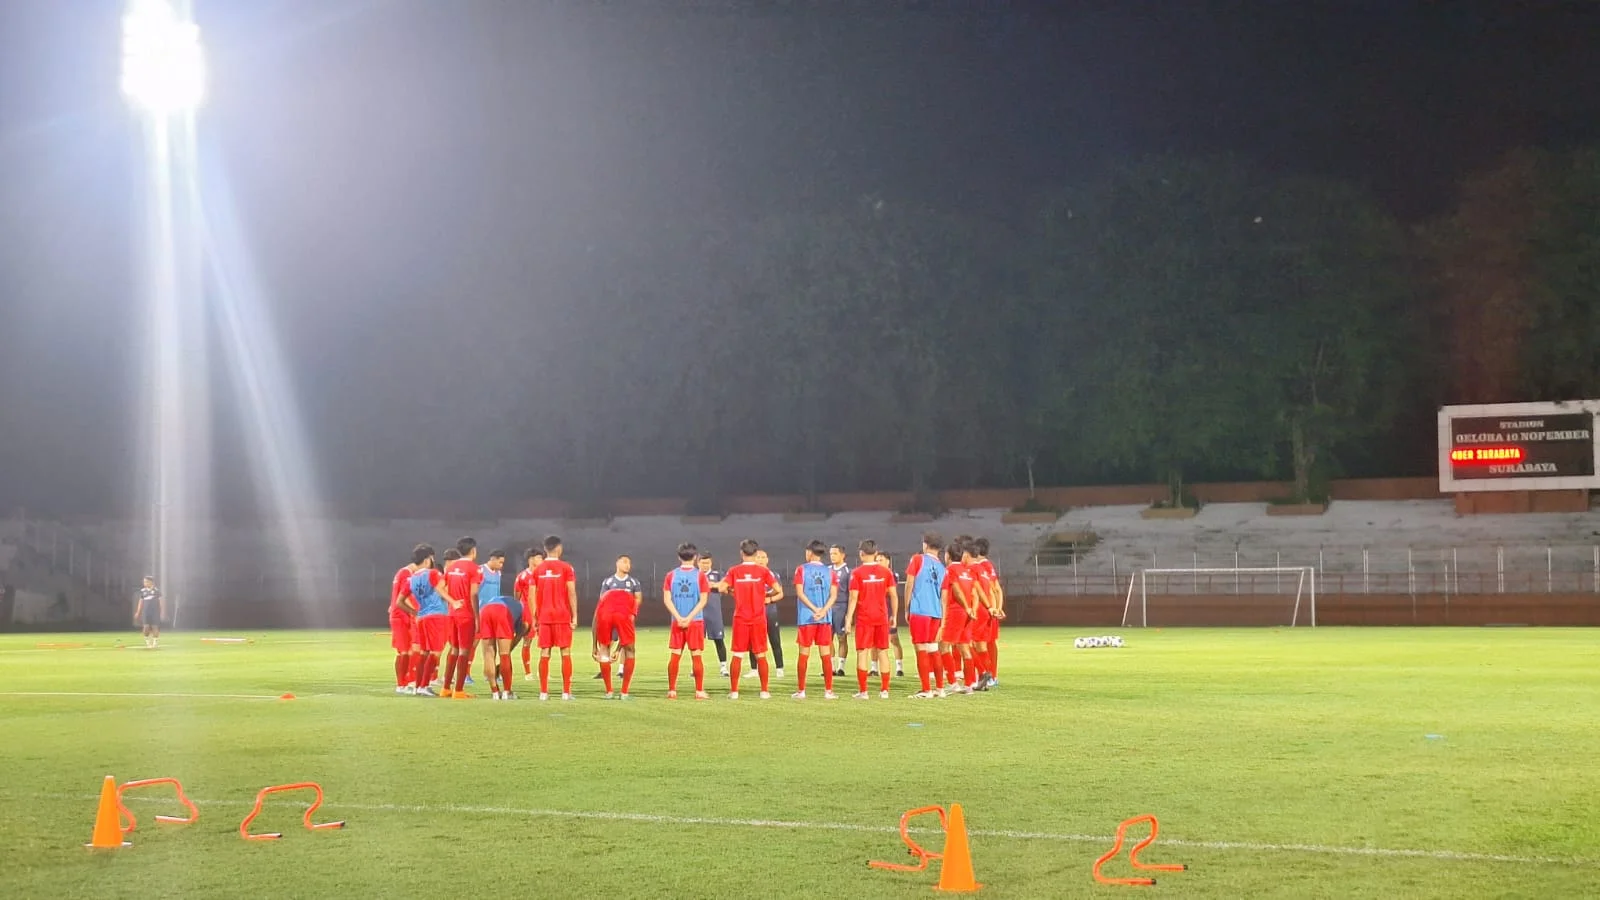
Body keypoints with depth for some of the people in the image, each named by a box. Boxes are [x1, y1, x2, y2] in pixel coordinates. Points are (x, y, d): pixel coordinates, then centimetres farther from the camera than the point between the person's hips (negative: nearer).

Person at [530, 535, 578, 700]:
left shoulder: (537, 570, 6)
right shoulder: (566, 568, -4)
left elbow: (533, 595, 6)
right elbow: (571, 593, -9)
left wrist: (534, 618, 12)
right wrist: (575, 616, -6)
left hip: (544, 616, 3)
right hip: (562, 616, -3)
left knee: (544, 654, 5)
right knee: (565, 653, 2)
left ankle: (543, 692, 3)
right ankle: (566, 692, -1)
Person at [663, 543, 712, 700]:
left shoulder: (671, 575, 3)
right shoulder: (700, 575, -2)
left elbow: (667, 599, -2)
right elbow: (703, 600, -8)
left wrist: (679, 618, -7)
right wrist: (689, 618, -10)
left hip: (677, 622, 2)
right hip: (696, 622, -2)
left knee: (675, 656, 6)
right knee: (697, 656, 2)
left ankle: (672, 691, 6)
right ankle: (699, 691, 1)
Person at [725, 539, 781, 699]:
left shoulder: (734, 571, -1)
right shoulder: (763, 571, -3)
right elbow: (778, 591, -6)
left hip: (740, 619, 0)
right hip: (759, 619, 0)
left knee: (736, 656, 7)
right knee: (761, 656, 5)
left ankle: (734, 692, 7)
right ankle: (764, 691, 5)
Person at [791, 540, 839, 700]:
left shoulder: (801, 569, 0)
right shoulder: (829, 571, 7)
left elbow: (800, 593, -8)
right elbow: (834, 595, -3)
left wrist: (815, 609, -11)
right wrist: (823, 610, -12)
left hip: (806, 617, -2)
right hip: (825, 618, 2)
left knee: (804, 654, 5)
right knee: (826, 654, 4)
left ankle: (801, 691, 8)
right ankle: (828, 691, 2)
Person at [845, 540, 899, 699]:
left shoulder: (857, 573, -6)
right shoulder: (885, 571, 2)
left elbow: (853, 598, -10)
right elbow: (893, 595, 2)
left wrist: (849, 618, -6)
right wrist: (894, 615, 11)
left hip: (863, 619, -3)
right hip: (882, 618, 3)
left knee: (862, 653, 1)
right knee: (883, 653, 9)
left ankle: (863, 691, -3)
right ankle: (885, 690, 9)